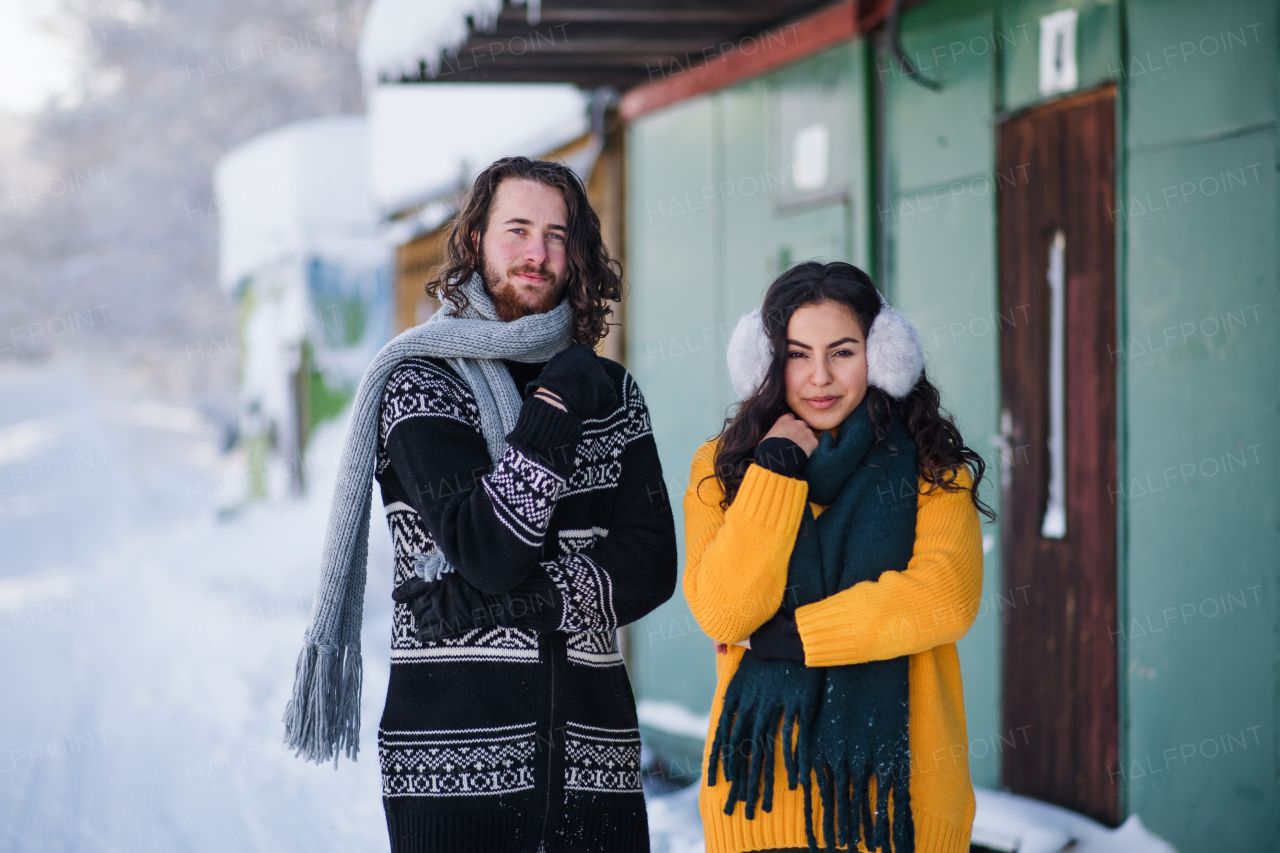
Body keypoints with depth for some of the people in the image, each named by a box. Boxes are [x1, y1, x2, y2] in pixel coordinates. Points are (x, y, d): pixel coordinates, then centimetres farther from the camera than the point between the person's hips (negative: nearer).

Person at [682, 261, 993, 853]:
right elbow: (722, 612, -8)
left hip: (897, 776, 0)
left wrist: (785, 638, -13)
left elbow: (945, 600, -13)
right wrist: (777, 469, -11)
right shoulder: (722, 469, 6)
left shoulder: (930, 469, 4)